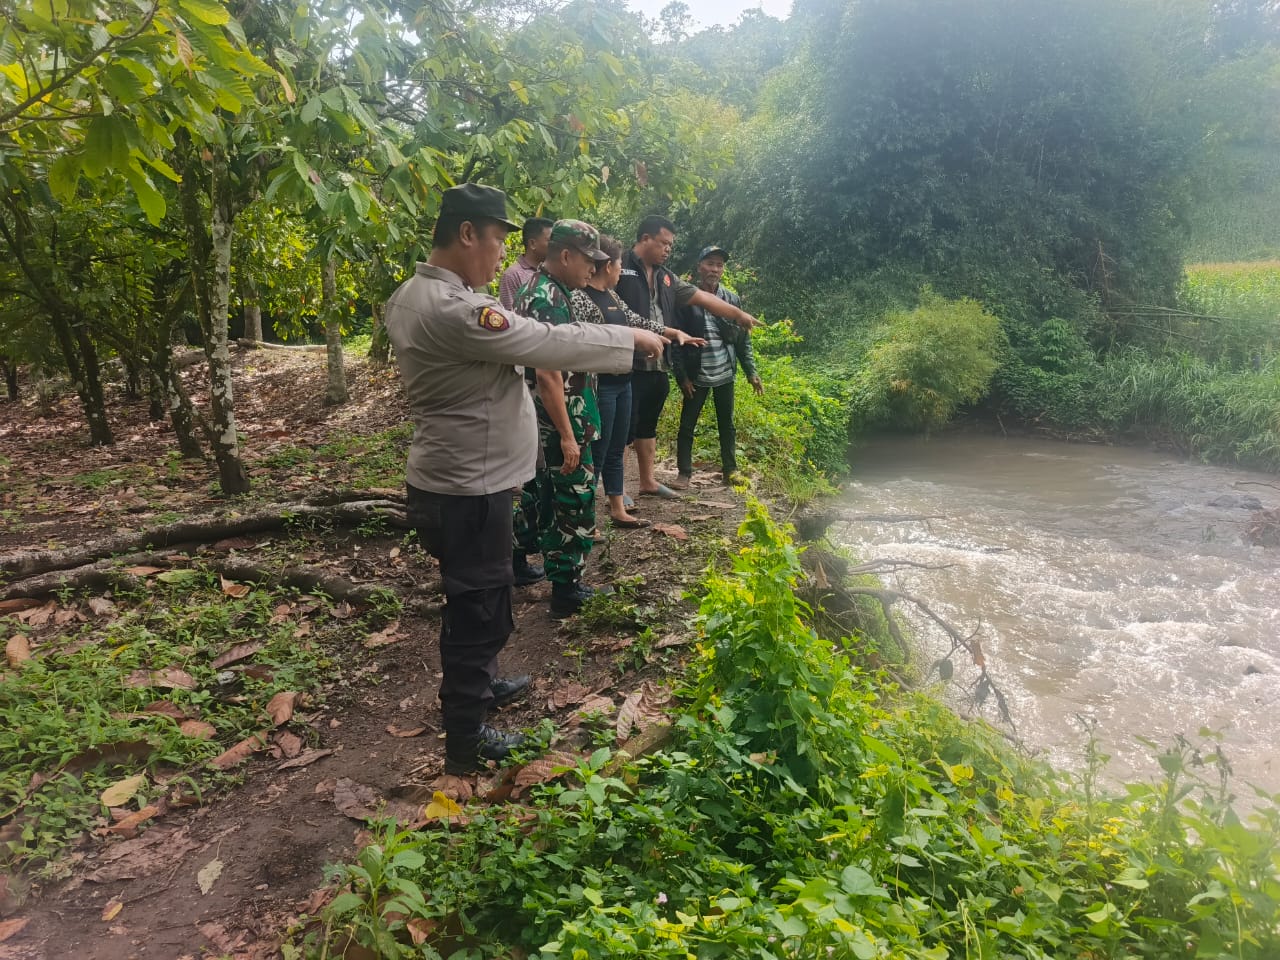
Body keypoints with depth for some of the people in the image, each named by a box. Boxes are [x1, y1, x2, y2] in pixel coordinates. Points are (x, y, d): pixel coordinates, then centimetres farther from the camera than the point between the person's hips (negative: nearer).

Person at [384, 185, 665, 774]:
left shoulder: (414, 296, 6)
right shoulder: (453, 310, -27)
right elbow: (550, 344, -23)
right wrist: (631, 338, -12)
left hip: (452, 481, 10)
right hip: (468, 491, -10)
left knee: (473, 602, 27)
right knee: (479, 610, 5)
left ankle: (478, 684, 48)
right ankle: (465, 741, 21)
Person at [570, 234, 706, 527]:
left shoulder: (611, 295, 13)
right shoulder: (580, 298, -15)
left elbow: (636, 321, 23)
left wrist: (675, 333, 25)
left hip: (623, 383, 9)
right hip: (601, 386, -9)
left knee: (616, 450, 16)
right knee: (596, 454, -3)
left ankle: (618, 510, 26)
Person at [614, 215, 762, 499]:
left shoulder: (666, 278, 17)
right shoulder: (619, 266, -7)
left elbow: (701, 297, 20)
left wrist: (738, 313, 19)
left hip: (657, 367, 8)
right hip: (628, 366, -8)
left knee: (647, 425, 17)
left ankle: (648, 482, 29)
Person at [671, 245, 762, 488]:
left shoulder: (732, 299, 2)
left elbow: (743, 339, 7)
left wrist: (751, 372, 3)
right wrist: (682, 375, -11)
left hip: (725, 374, 3)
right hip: (696, 376, -3)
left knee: (727, 425, 11)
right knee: (687, 425, 4)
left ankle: (730, 470, 22)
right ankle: (684, 472, 16)